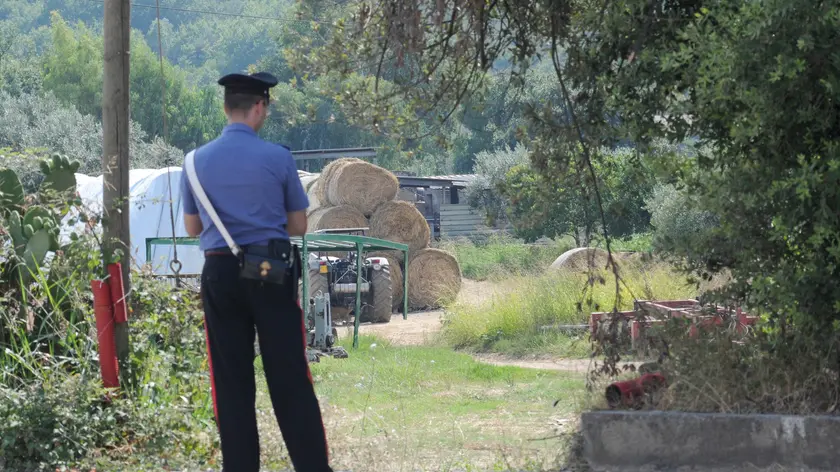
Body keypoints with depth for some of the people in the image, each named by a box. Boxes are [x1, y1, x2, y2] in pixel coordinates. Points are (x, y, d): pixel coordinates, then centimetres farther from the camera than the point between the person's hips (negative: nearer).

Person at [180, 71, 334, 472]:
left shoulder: (197, 161, 4)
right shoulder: (278, 158, -4)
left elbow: (192, 228, 14)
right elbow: (298, 226, 4)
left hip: (220, 273, 2)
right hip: (272, 273, -2)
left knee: (232, 381, 7)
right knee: (290, 378, 1)